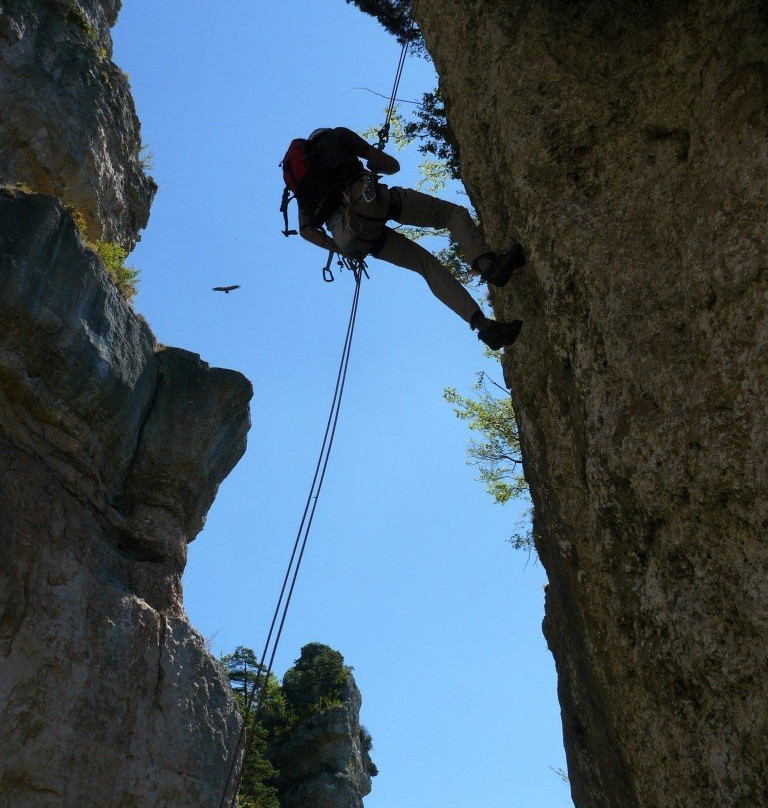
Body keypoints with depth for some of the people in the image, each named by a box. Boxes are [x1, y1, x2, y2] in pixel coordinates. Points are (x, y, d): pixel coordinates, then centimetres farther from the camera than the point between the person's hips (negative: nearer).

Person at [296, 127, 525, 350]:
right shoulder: (336, 136, 22)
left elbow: (306, 230, 22)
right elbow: (392, 166, 18)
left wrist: (342, 248, 25)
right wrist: (373, 166, 40)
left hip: (347, 236, 5)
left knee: (427, 263, 12)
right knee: (454, 213, 7)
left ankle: (483, 324, 0)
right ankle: (486, 263, -23)